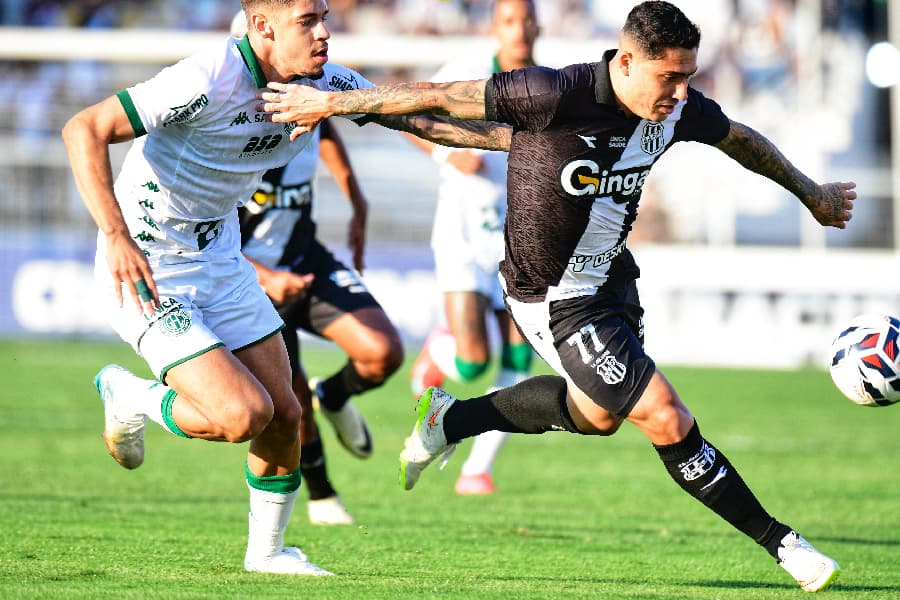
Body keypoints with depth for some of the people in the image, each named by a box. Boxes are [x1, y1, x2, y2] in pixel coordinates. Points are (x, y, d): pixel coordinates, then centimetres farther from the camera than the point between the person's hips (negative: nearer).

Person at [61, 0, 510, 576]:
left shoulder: (323, 83, -4)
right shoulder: (209, 80, -27)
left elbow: (420, 117, 5)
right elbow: (84, 129, -25)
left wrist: (518, 136, -5)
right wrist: (116, 236, -33)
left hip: (221, 262, 7)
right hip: (146, 271, -7)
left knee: (284, 414, 6)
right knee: (244, 414, -17)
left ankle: (267, 551, 28)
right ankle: (129, 396, 10)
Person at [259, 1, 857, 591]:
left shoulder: (678, 107, -10)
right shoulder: (556, 95, -30)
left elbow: (741, 139, 11)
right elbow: (439, 97, -21)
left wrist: (813, 194, 26)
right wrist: (330, 102, -13)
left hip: (612, 276, 8)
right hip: (556, 300, -8)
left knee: (598, 412, 28)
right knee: (668, 421, -10)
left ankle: (449, 419, 44)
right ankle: (780, 541, 3)